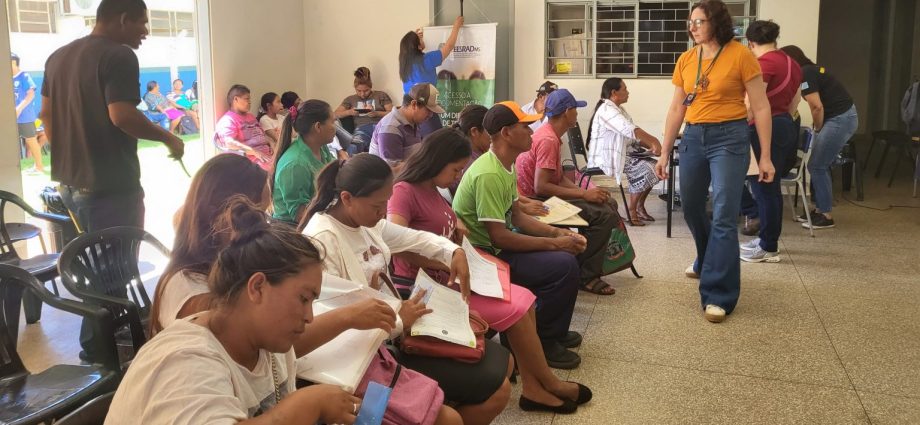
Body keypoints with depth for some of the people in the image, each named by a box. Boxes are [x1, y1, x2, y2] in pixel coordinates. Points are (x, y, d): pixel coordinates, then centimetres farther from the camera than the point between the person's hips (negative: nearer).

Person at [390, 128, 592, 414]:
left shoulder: (431, 190, 12)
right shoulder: (404, 191, -16)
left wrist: (457, 232, 0)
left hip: (447, 277, 10)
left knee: (524, 299, 0)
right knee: (516, 310, -12)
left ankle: (533, 388, 1)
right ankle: (550, 384, 8)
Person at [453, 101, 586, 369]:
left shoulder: (507, 165, 6)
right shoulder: (489, 174, -26)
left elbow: (517, 217, 12)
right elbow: (499, 237, -27)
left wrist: (558, 232, -1)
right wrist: (554, 243, -19)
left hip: (497, 244, 10)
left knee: (568, 252, 11)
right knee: (564, 266, -19)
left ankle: (555, 331, 22)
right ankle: (540, 343, -1)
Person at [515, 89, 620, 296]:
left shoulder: (550, 135, 13)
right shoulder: (548, 140, -20)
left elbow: (560, 178, 12)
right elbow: (540, 187, -26)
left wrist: (586, 191, -5)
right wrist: (584, 194, -21)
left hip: (544, 197, 11)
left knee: (609, 204, 10)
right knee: (605, 215, -20)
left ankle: (588, 266, 15)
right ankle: (587, 276, -8)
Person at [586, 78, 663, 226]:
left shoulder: (618, 109, 17)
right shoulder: (607, 109, -15)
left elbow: (634, 135, 12)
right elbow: (630, 130, -27)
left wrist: (651, 145, -4)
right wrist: (654, 141, -25)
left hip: (622, 154, 10)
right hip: (606, 158, -10)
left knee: (653, 166, -1)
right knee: (645, 169, -23)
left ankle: (640, 206, 7)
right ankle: (631, 209, -10)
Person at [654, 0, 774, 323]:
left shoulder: (740, 55, -7)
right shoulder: (685, 60, 7)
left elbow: (761, 108, -5)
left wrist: (765, 157, -8)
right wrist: (664, 154, 10)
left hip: (729, 138, -5)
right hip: (693, 138, 6)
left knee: (724, 218, -9)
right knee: (691, 209, 17)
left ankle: (718, 295, -1)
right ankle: (707, 262, 45)